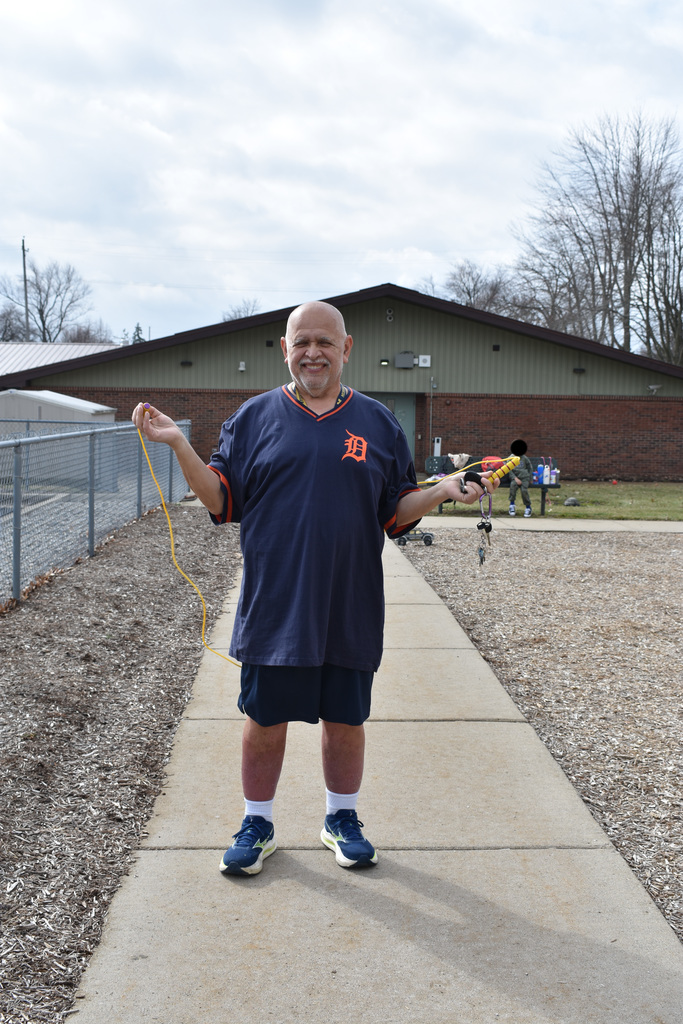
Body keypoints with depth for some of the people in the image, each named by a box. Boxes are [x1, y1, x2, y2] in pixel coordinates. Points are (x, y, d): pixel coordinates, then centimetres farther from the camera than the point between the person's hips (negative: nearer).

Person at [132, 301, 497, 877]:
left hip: (351, 608, 1)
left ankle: (342, 819, 33)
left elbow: (396, 512, 9)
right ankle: (258, 824, 28)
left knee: (346, 719, 12)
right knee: (265, 719, 9)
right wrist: (179, 445, -8)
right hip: (273, 607, -1)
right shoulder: (255, 417, 5)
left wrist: (446, 491, -8)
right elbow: (222, 501, 2)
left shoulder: (378, 423, 7)